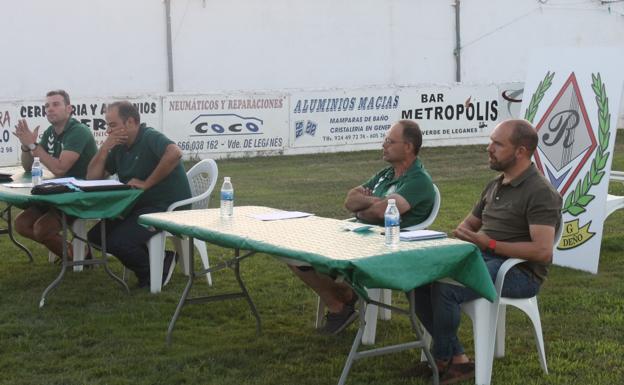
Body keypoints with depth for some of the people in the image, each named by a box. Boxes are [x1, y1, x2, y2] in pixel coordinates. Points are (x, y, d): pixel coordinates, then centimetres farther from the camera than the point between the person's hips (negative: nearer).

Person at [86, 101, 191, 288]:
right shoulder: (120, 147, 12)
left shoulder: (150, 138, -13)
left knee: (117, 241, -23)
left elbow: (175, 153, -35)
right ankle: (145, 261, 8)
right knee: (96, 235, 2)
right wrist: (105, 148, -3)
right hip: (139, 206, 10)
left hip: (168, 207, -10)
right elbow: (92, 177, 13)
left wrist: (146, 183, -27)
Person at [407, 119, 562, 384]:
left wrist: (490, 244, -22)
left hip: (519, 271, -9)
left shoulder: (540, 193, -12)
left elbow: (542, 251, -23)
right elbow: (469, 225, 27)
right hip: (481, 258, 9)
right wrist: (462, 234, 1)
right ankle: (457, 359, -5)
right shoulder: (494, 186, 16)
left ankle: (443, 360, -4)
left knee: (444, 289, -29)